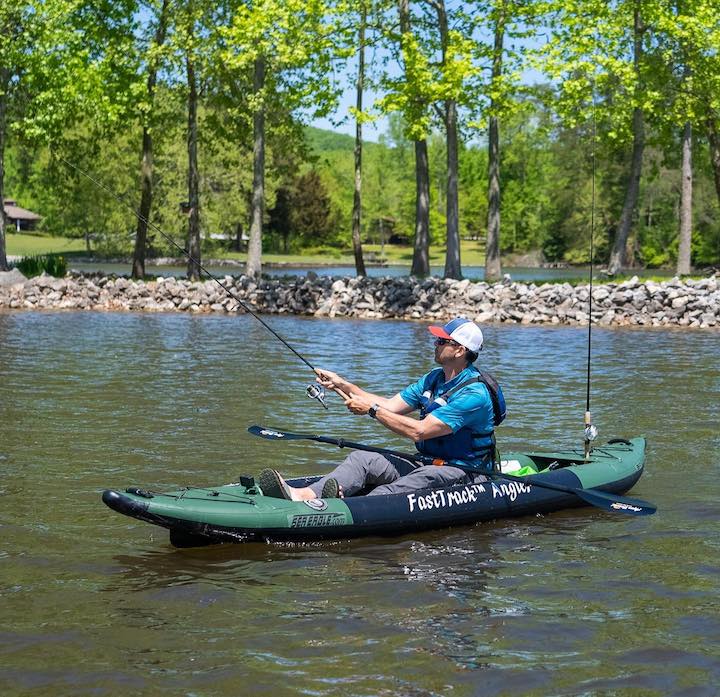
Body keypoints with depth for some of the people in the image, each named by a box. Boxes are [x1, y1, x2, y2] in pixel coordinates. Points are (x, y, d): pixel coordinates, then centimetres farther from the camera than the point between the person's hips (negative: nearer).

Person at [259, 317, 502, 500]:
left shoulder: (475, 393, -19)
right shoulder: (433, 378, 13)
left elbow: (419, 431, -24)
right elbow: (391, 406, 8)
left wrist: (371, 409, -18)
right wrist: (342, 385, 0)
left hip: (465, 475, -8)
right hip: (427, 465, 8)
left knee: (424, 477, -39)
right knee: (362, 458, -12)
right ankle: (304, 495, -37)